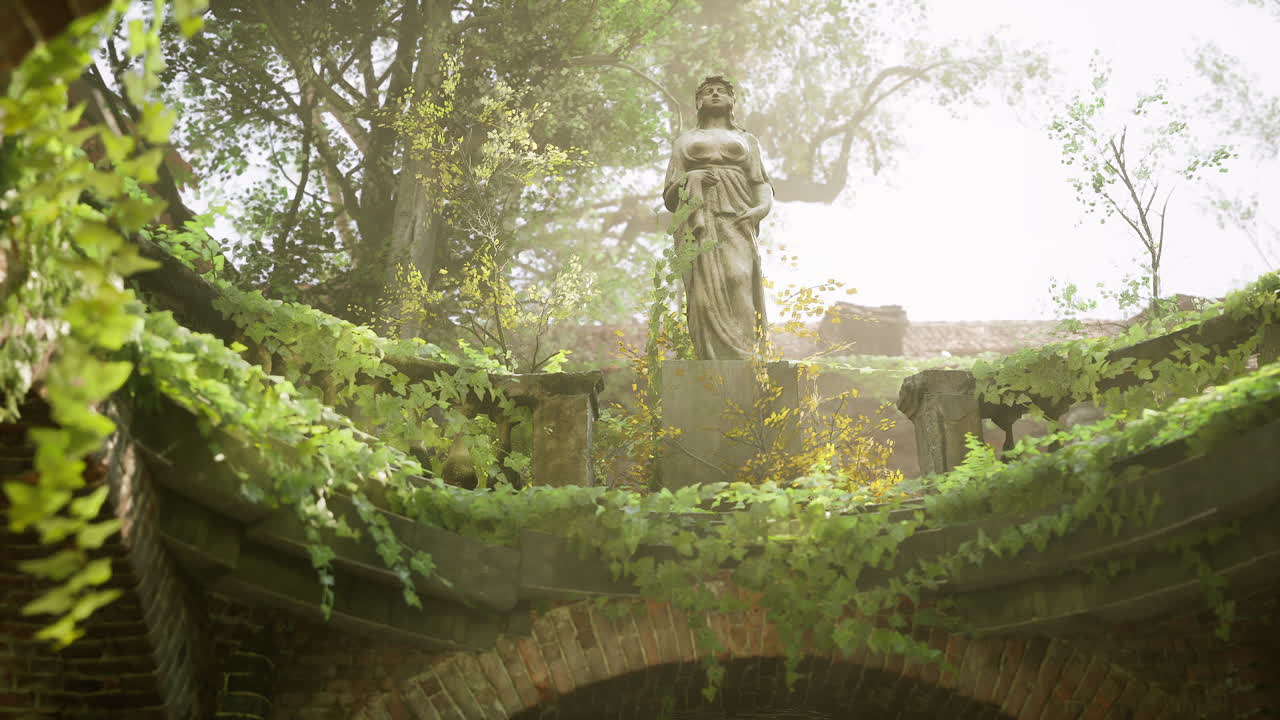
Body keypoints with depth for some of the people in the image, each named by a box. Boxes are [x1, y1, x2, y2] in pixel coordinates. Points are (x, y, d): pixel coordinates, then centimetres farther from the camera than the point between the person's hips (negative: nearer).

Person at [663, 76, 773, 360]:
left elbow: (762, 186, 16)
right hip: (697, 223, 0)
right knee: (707, 294, -18)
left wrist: (763, 207, -8)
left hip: (736, 221, 0)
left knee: (738, 281, -26)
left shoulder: (747, 139, 27)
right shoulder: (684, 142, 27)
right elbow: (670, 199, 19)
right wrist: (688, 179, -3)